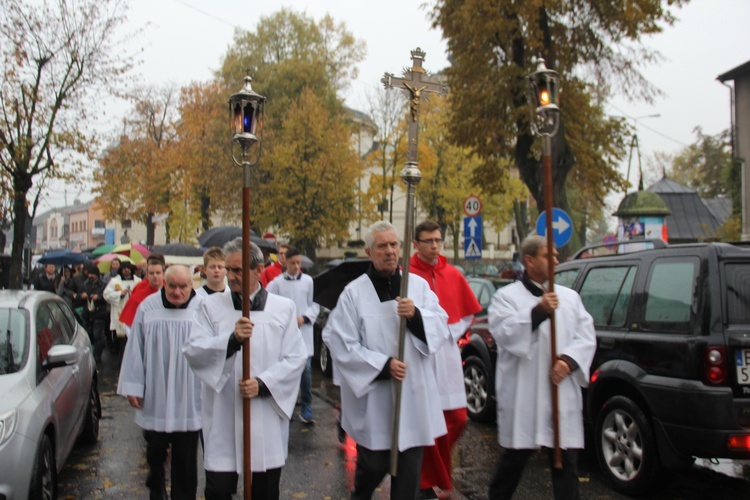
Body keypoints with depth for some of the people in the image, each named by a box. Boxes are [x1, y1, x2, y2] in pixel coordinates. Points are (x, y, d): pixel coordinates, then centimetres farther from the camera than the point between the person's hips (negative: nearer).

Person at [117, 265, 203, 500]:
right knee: (155, 451, 18)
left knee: (185, 458, 6)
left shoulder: (201, 309, -7)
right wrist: (133, 386, 0)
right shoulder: (148, 307, -2)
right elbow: (135, 348, 1)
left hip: (188, 400, -2)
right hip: (154, 397, 2)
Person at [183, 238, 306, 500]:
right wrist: (231, 339, -21)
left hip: (267, 421, 0)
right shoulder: (212, 305, 5)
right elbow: (192, 351, -6)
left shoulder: (283, 307, 4)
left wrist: (263, 383, -13)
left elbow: (296, 358, -1)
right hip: (223, 421, 0)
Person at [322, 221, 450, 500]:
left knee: (409, 469, 8)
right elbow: (342, 344, -9)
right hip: (373, 397, -3)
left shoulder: (419, 285, 5)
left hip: (413, 395, 3)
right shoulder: (354, 293, -5)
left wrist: (416, 315, -18)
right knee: (374, 464, 7)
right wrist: (383, 365, -16)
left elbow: (440, 327, 1)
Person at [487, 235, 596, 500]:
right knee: (516, 455, 7)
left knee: (566, 460, 6)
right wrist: (538, 312, -24)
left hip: (562, 394, 4)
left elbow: (587, 336, 6)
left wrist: (569, 360, -11)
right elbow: (503, 332, -15)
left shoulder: (569, 296, 14)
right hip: (523, 395, -3)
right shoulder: (506, 296, 2)